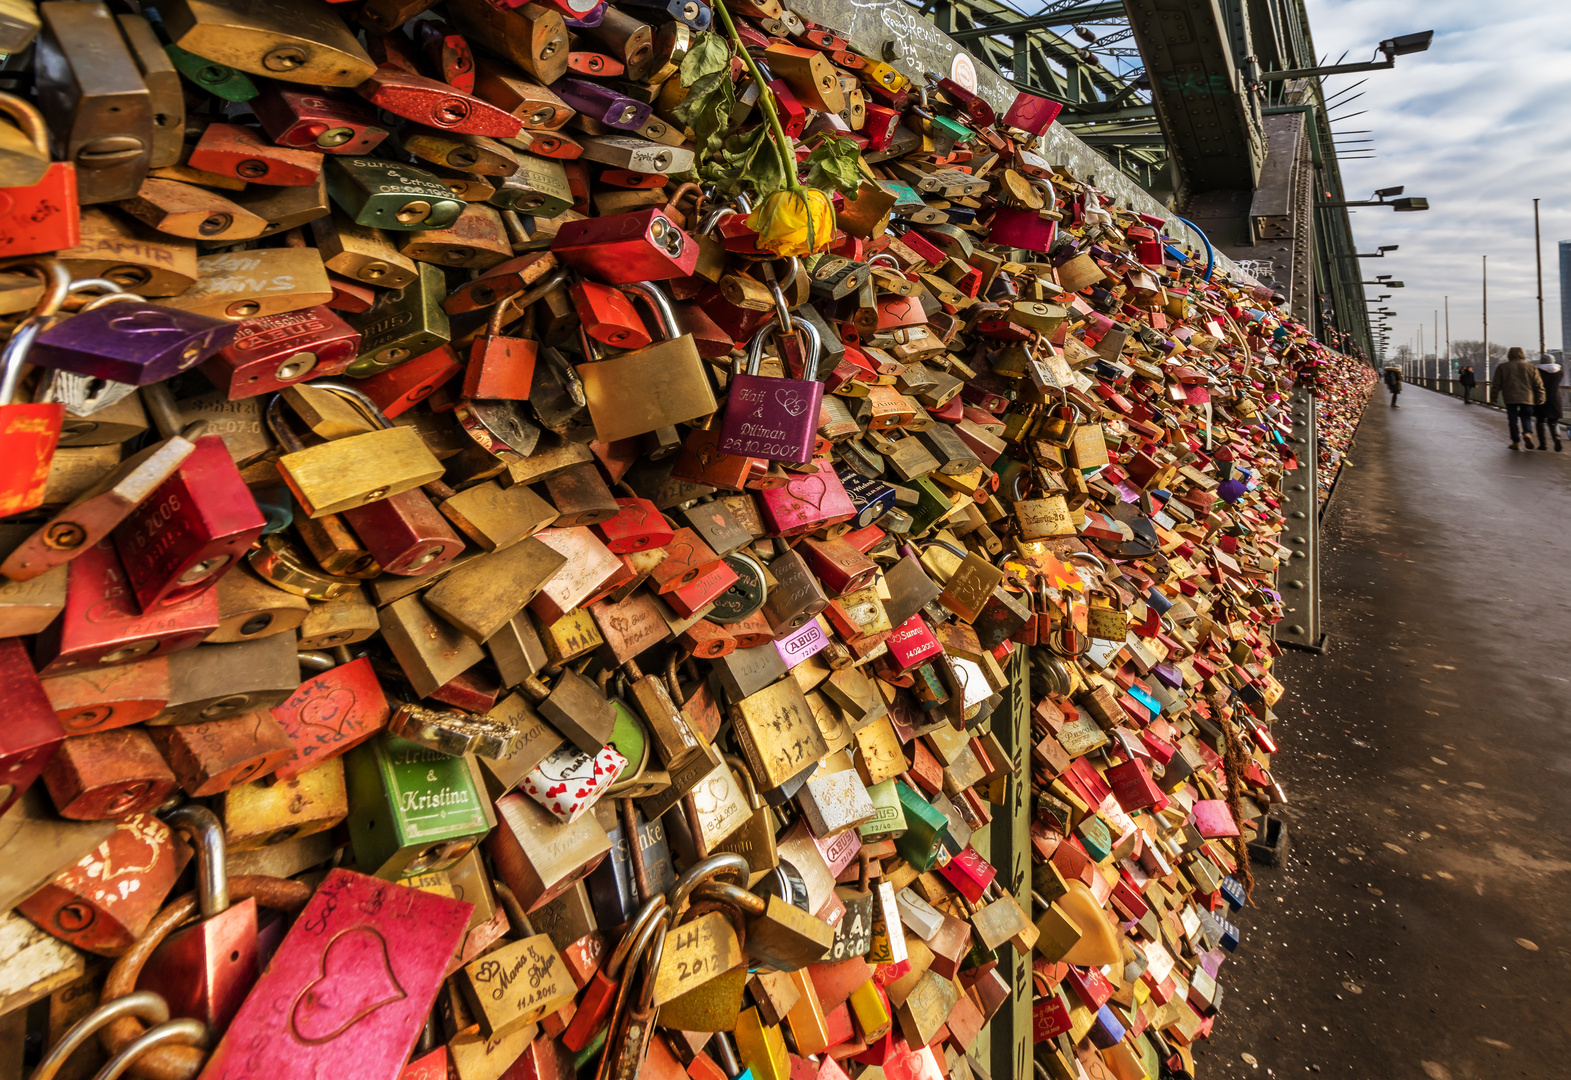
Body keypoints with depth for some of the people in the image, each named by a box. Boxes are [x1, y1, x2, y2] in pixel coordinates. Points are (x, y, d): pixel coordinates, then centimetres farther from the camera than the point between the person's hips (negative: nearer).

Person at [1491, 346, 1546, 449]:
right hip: (1527, 398, 1)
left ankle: (1516, 442, 2)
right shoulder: (1531, 367, 8)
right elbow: (1538, 385, 7)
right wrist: (1540, 399, 12)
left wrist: (1493, 397, 9)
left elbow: (1496, 384, 3)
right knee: (1526, 418, 12)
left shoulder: (1502, 367, 4)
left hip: (1510, 399, -1)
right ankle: (1528, 433, -15)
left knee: (1513, 420, 3)